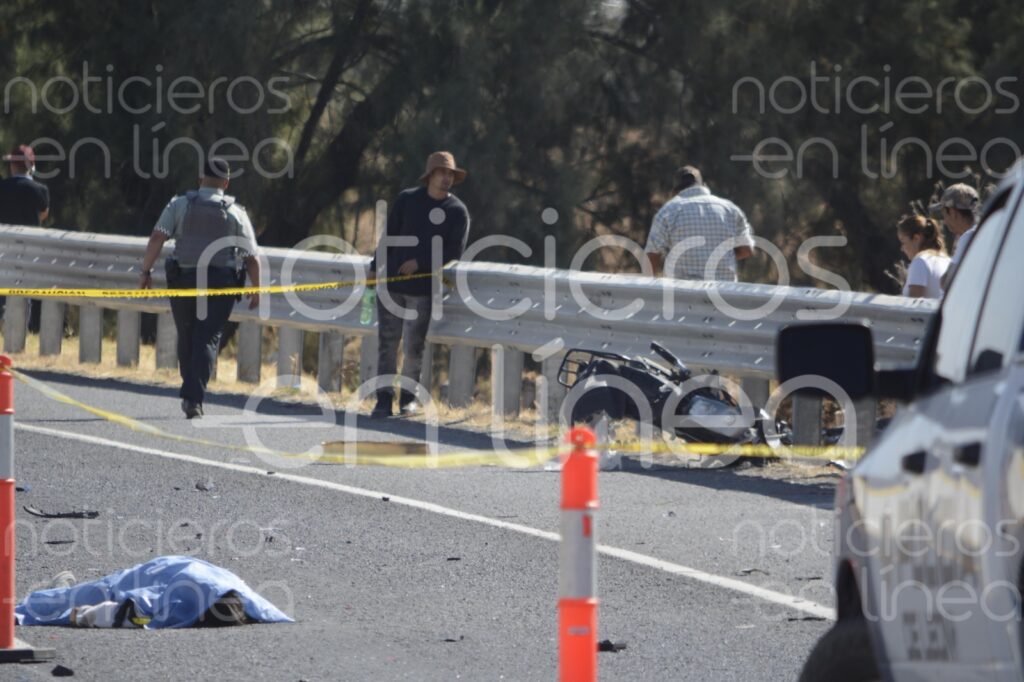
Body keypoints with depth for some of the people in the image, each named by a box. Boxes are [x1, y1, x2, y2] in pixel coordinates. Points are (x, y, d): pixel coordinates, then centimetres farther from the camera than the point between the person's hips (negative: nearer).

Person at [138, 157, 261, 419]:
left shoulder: (180, 204, 4)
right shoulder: (235, 213, 4)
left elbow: (157, 237, -7)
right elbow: (252, 256, 2)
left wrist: (146, 271, -4)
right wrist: (256, 289, 12)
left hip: (184, 279, 1)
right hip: (221, 283, -1)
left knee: (186, 338, 16)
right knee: (207, 340, -3)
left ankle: (190, 394, 26)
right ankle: (194, 397, -16)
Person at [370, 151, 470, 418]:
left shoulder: (458, 212, 1)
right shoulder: (407, 200, 7)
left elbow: (454, 253, -3)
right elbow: (389, 236, 12)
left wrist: (420, 263, -12)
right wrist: (376, 266, 7)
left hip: (423, 288, -1)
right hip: (391, 283, 1)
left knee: (414, 346, -2)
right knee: (387, 342, -3)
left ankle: (409, 398, 14)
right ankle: (384, 400, 1)